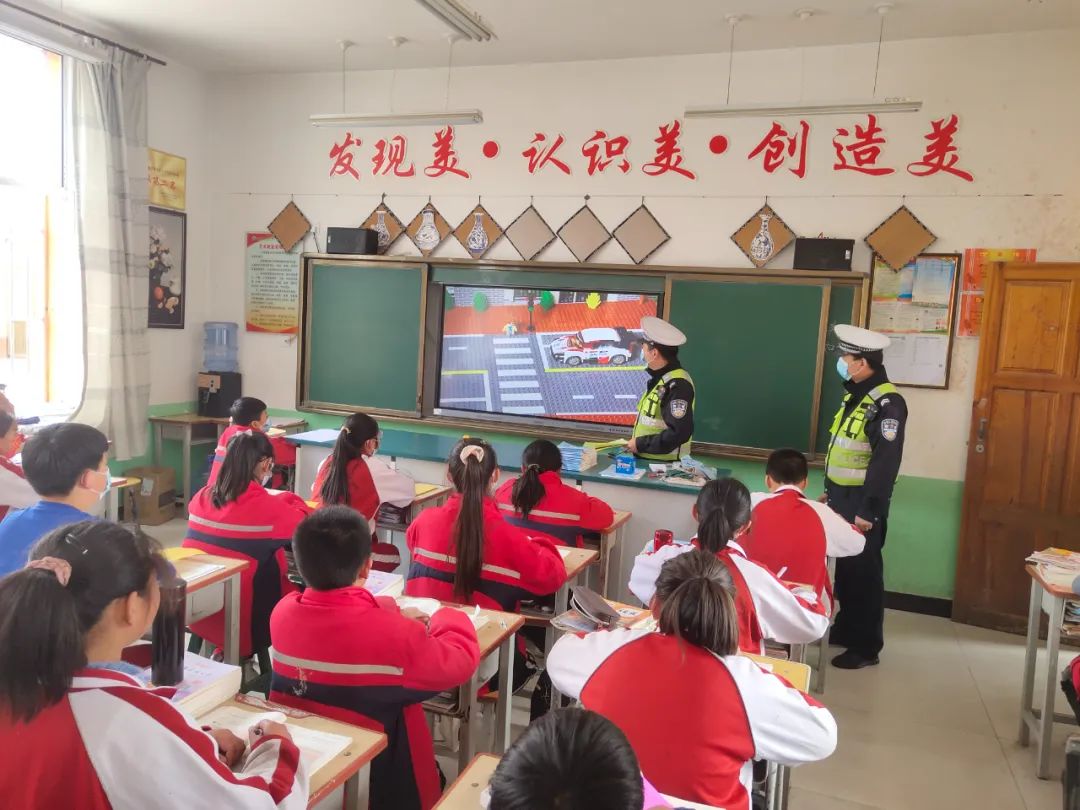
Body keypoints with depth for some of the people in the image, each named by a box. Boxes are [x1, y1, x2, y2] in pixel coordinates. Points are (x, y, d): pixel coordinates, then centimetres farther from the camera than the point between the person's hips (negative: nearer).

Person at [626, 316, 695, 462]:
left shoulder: (677, 384, -19)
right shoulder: (659, 378, 11)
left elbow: (679, 432, -25)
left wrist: (640, 444, -18)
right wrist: (635, 442, 5)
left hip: (664, 465, -8)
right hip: (645, 459, 8)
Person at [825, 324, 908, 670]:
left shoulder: (887, 402, -18)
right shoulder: (855, 394, 11)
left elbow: (886, 462, -22)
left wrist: (869, 511, -22)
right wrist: (829, 490, 20)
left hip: (862, 501, -9)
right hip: (841, 497, 9)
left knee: (863, 572, 0)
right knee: (843, 568, 17)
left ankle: (866, 647, 12)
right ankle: (845, 630, 31)